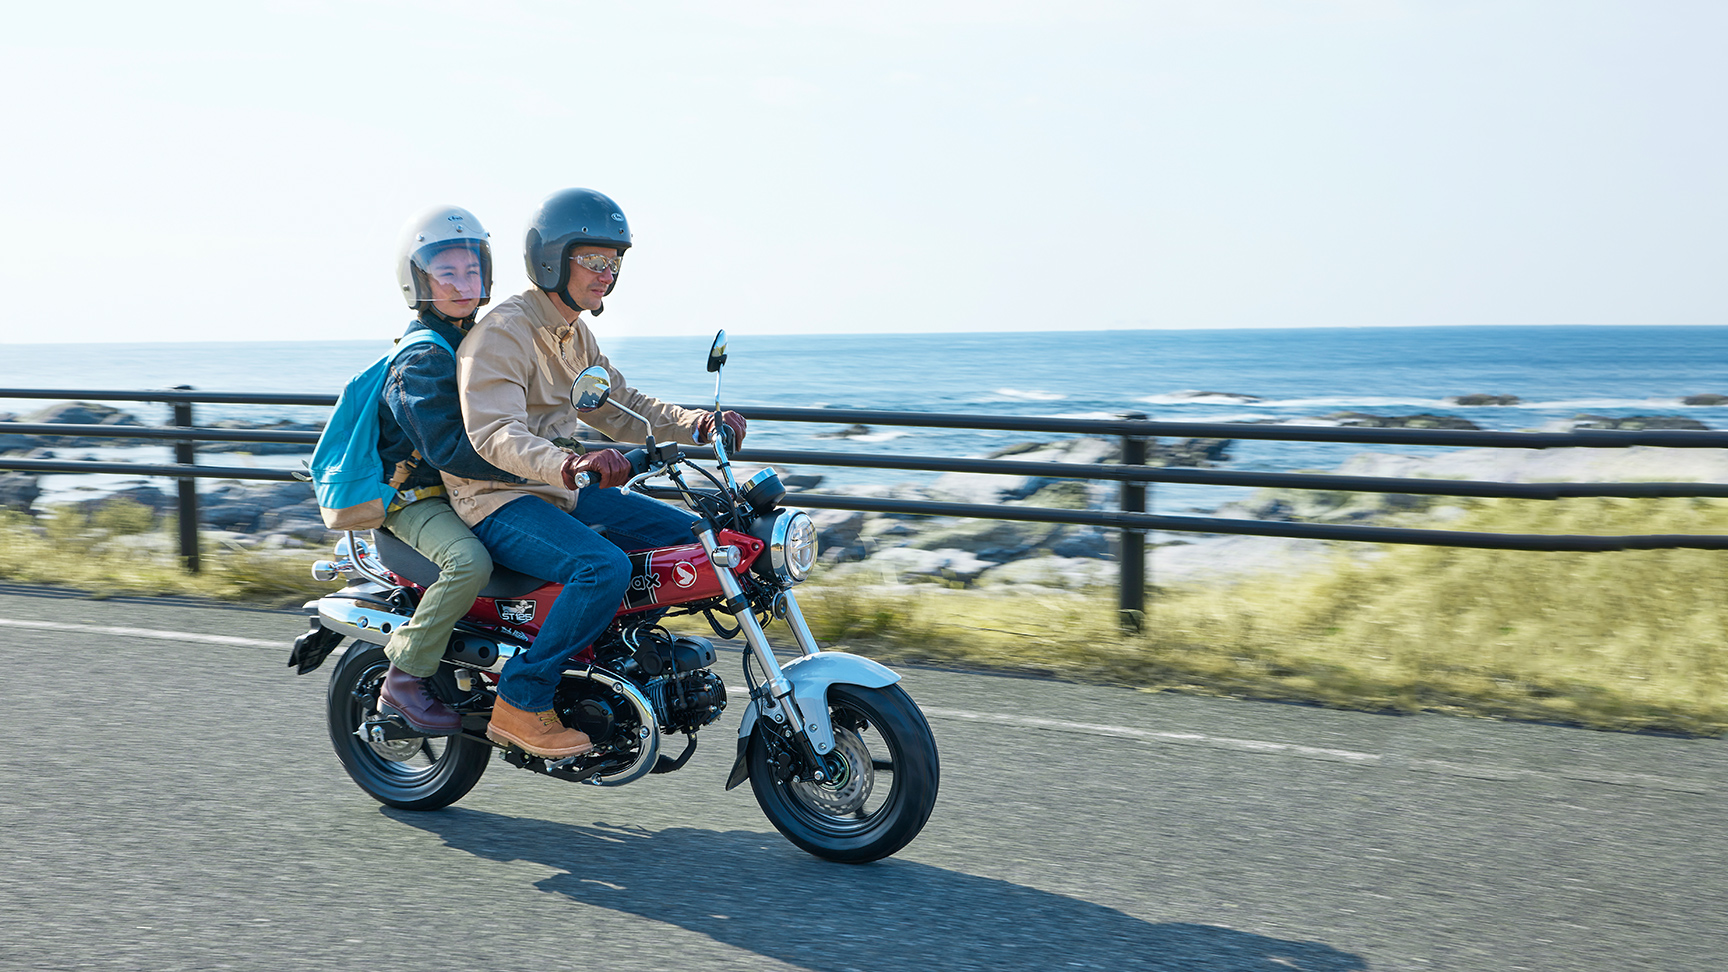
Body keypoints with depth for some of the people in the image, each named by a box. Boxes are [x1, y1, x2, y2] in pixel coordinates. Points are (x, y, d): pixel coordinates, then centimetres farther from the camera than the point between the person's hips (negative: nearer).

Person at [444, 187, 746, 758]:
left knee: (686, 534, 3)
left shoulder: (575, 335, 14)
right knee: (604, 567, -33)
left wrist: (699, 426, 0)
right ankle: (519, 704, -20)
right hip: (500, 501, -9)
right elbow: (493, 433, -30)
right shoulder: (503, 331, -16)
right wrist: (567, 465, -49)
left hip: (563, 491, 9)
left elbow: (619, 407, 17)